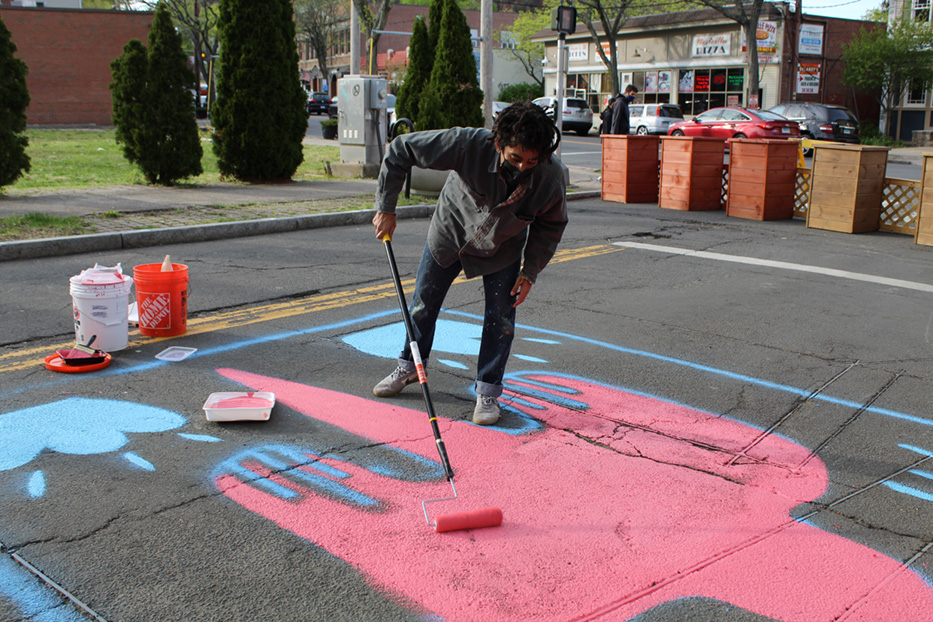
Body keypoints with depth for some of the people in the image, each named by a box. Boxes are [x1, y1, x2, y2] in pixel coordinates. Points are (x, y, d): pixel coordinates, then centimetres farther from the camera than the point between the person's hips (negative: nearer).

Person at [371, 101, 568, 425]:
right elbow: (400, 150, -28)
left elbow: (551, 225, -9)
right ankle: (409, 366, 36)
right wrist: (386, 208, -25)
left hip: (504, 247, 0)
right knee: (424, 303, 11)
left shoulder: (553, 177, -32)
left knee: (501, 316, -5)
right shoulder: (469, 144, -39)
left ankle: (488, 391, 14)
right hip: (450, 231, 0)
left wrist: (530, 271, -13)